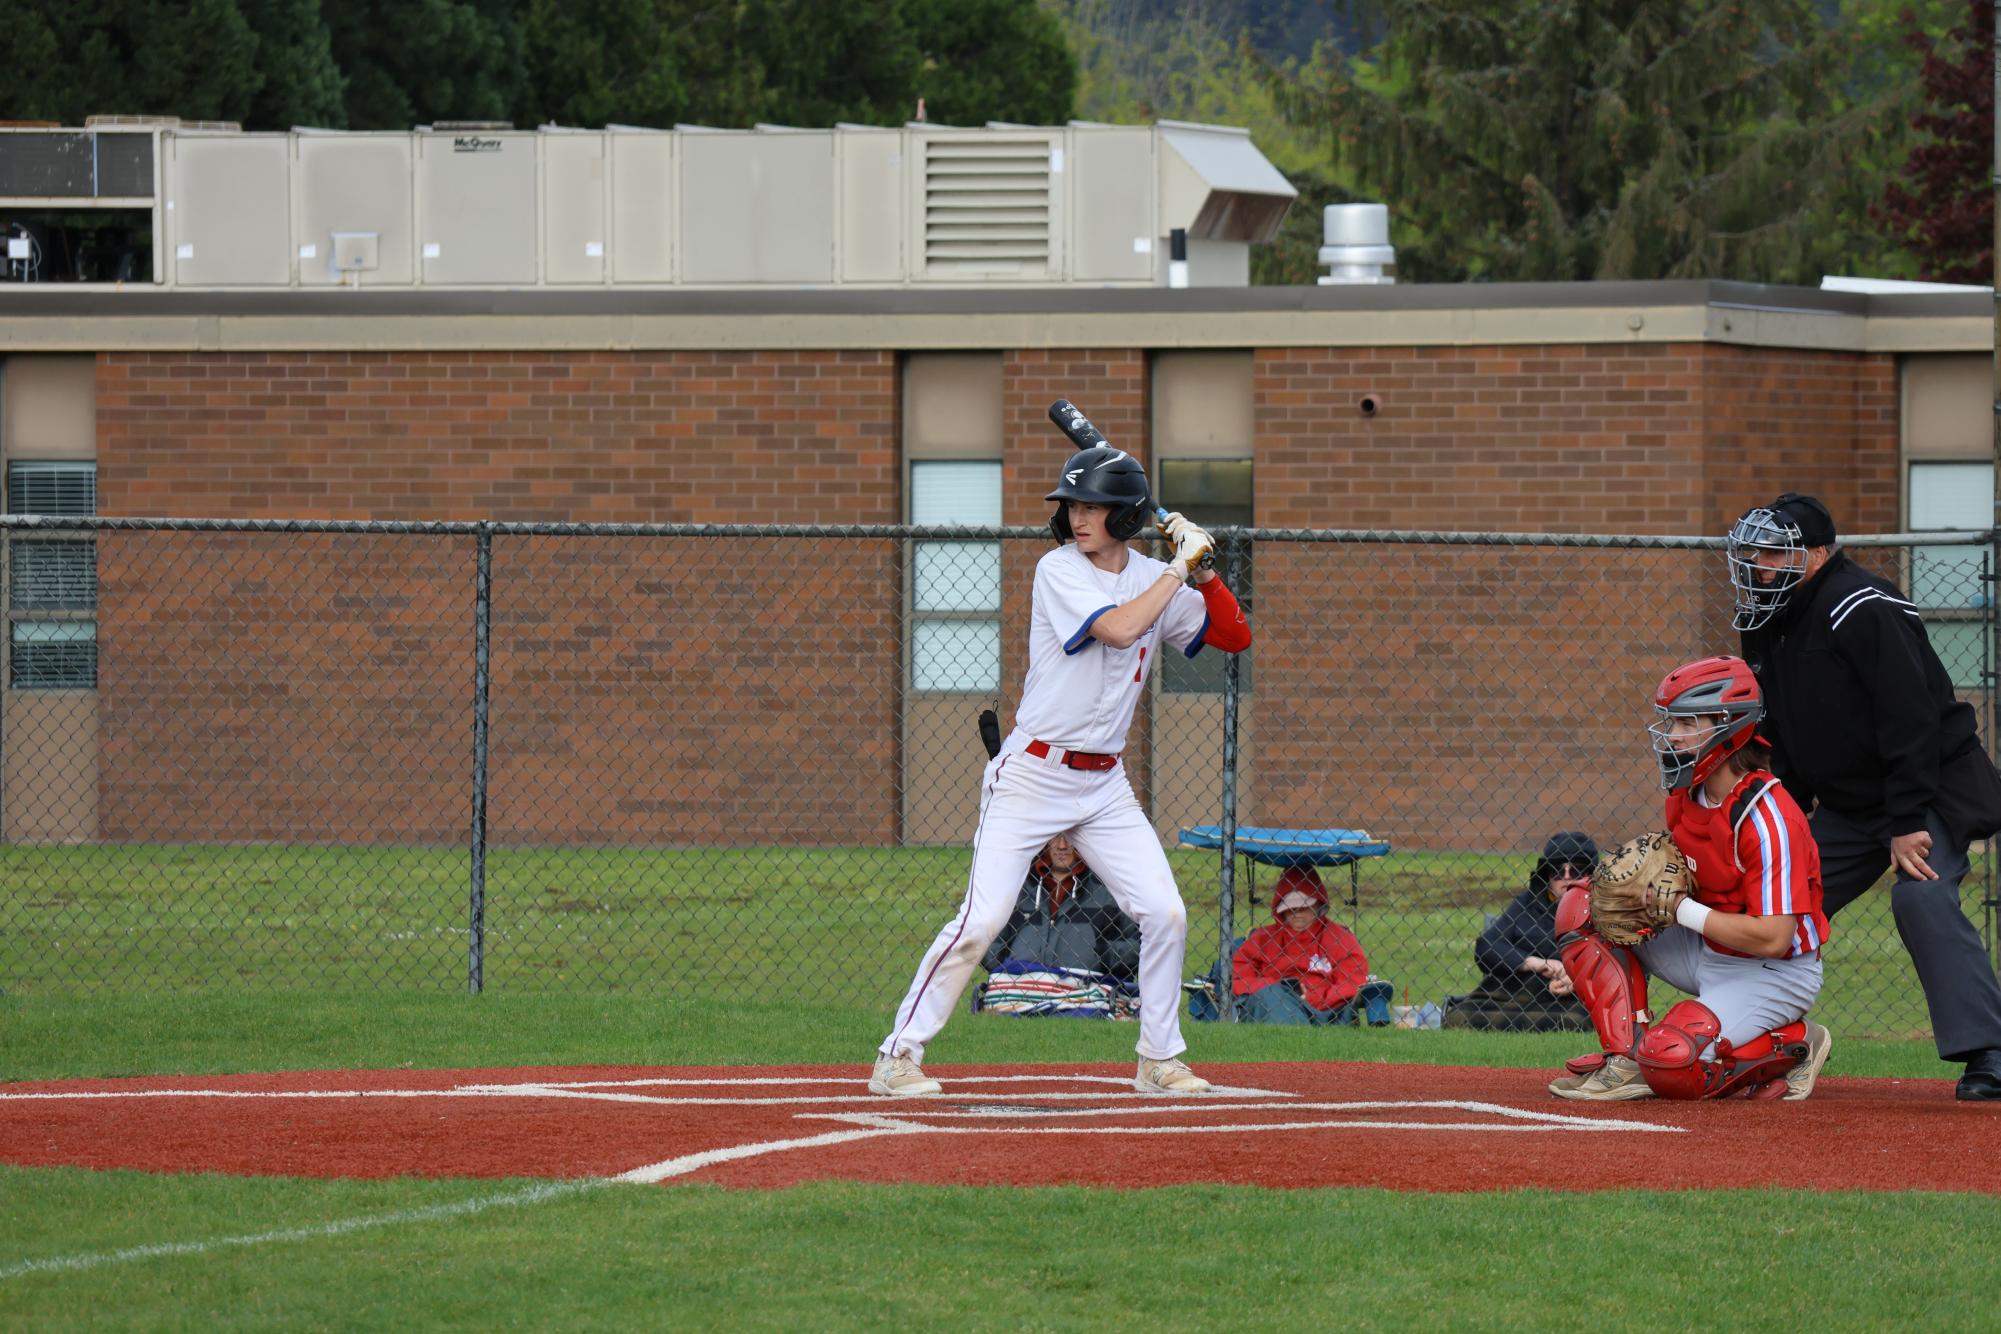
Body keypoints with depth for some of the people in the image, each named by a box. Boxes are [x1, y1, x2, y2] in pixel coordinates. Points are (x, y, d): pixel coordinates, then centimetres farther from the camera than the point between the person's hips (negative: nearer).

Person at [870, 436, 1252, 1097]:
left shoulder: (1154, 580, 6)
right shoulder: (1059, 570, -11)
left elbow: (1236, 637, 9)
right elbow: (1118, 628, -26)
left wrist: (1204, 574, -5)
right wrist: (1181, 569, -16)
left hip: (1104, 784, 5)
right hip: (1032, 775, -5)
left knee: (1165, 914, -1)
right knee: (981, 920, -13)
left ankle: (1160, 1061, 13)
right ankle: (898, 1056, -7)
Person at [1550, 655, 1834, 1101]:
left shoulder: (1766, 817, -25)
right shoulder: (1686, 796, 0)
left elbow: (1773, 938, -28)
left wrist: (1681, 910, -25)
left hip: (1775, 975, -9)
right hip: (1709, 953, 9)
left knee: (1671, 1064, -28)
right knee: (1582, 907, -2)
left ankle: (1793, 1045, -1)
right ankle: (1625, 1063, -9)